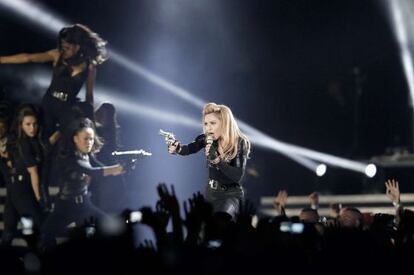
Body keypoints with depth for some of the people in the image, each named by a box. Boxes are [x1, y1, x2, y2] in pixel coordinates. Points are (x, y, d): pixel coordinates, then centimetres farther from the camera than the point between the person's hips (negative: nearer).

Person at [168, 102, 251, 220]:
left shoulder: (240, 143, -16)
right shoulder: (208, 139, -3)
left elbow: (238, 176, -21)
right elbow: (189, 149, -15)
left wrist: (217, 159, -32)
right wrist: (177, 148, -38)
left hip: (231, 194, -5)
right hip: (211, 192, 6)